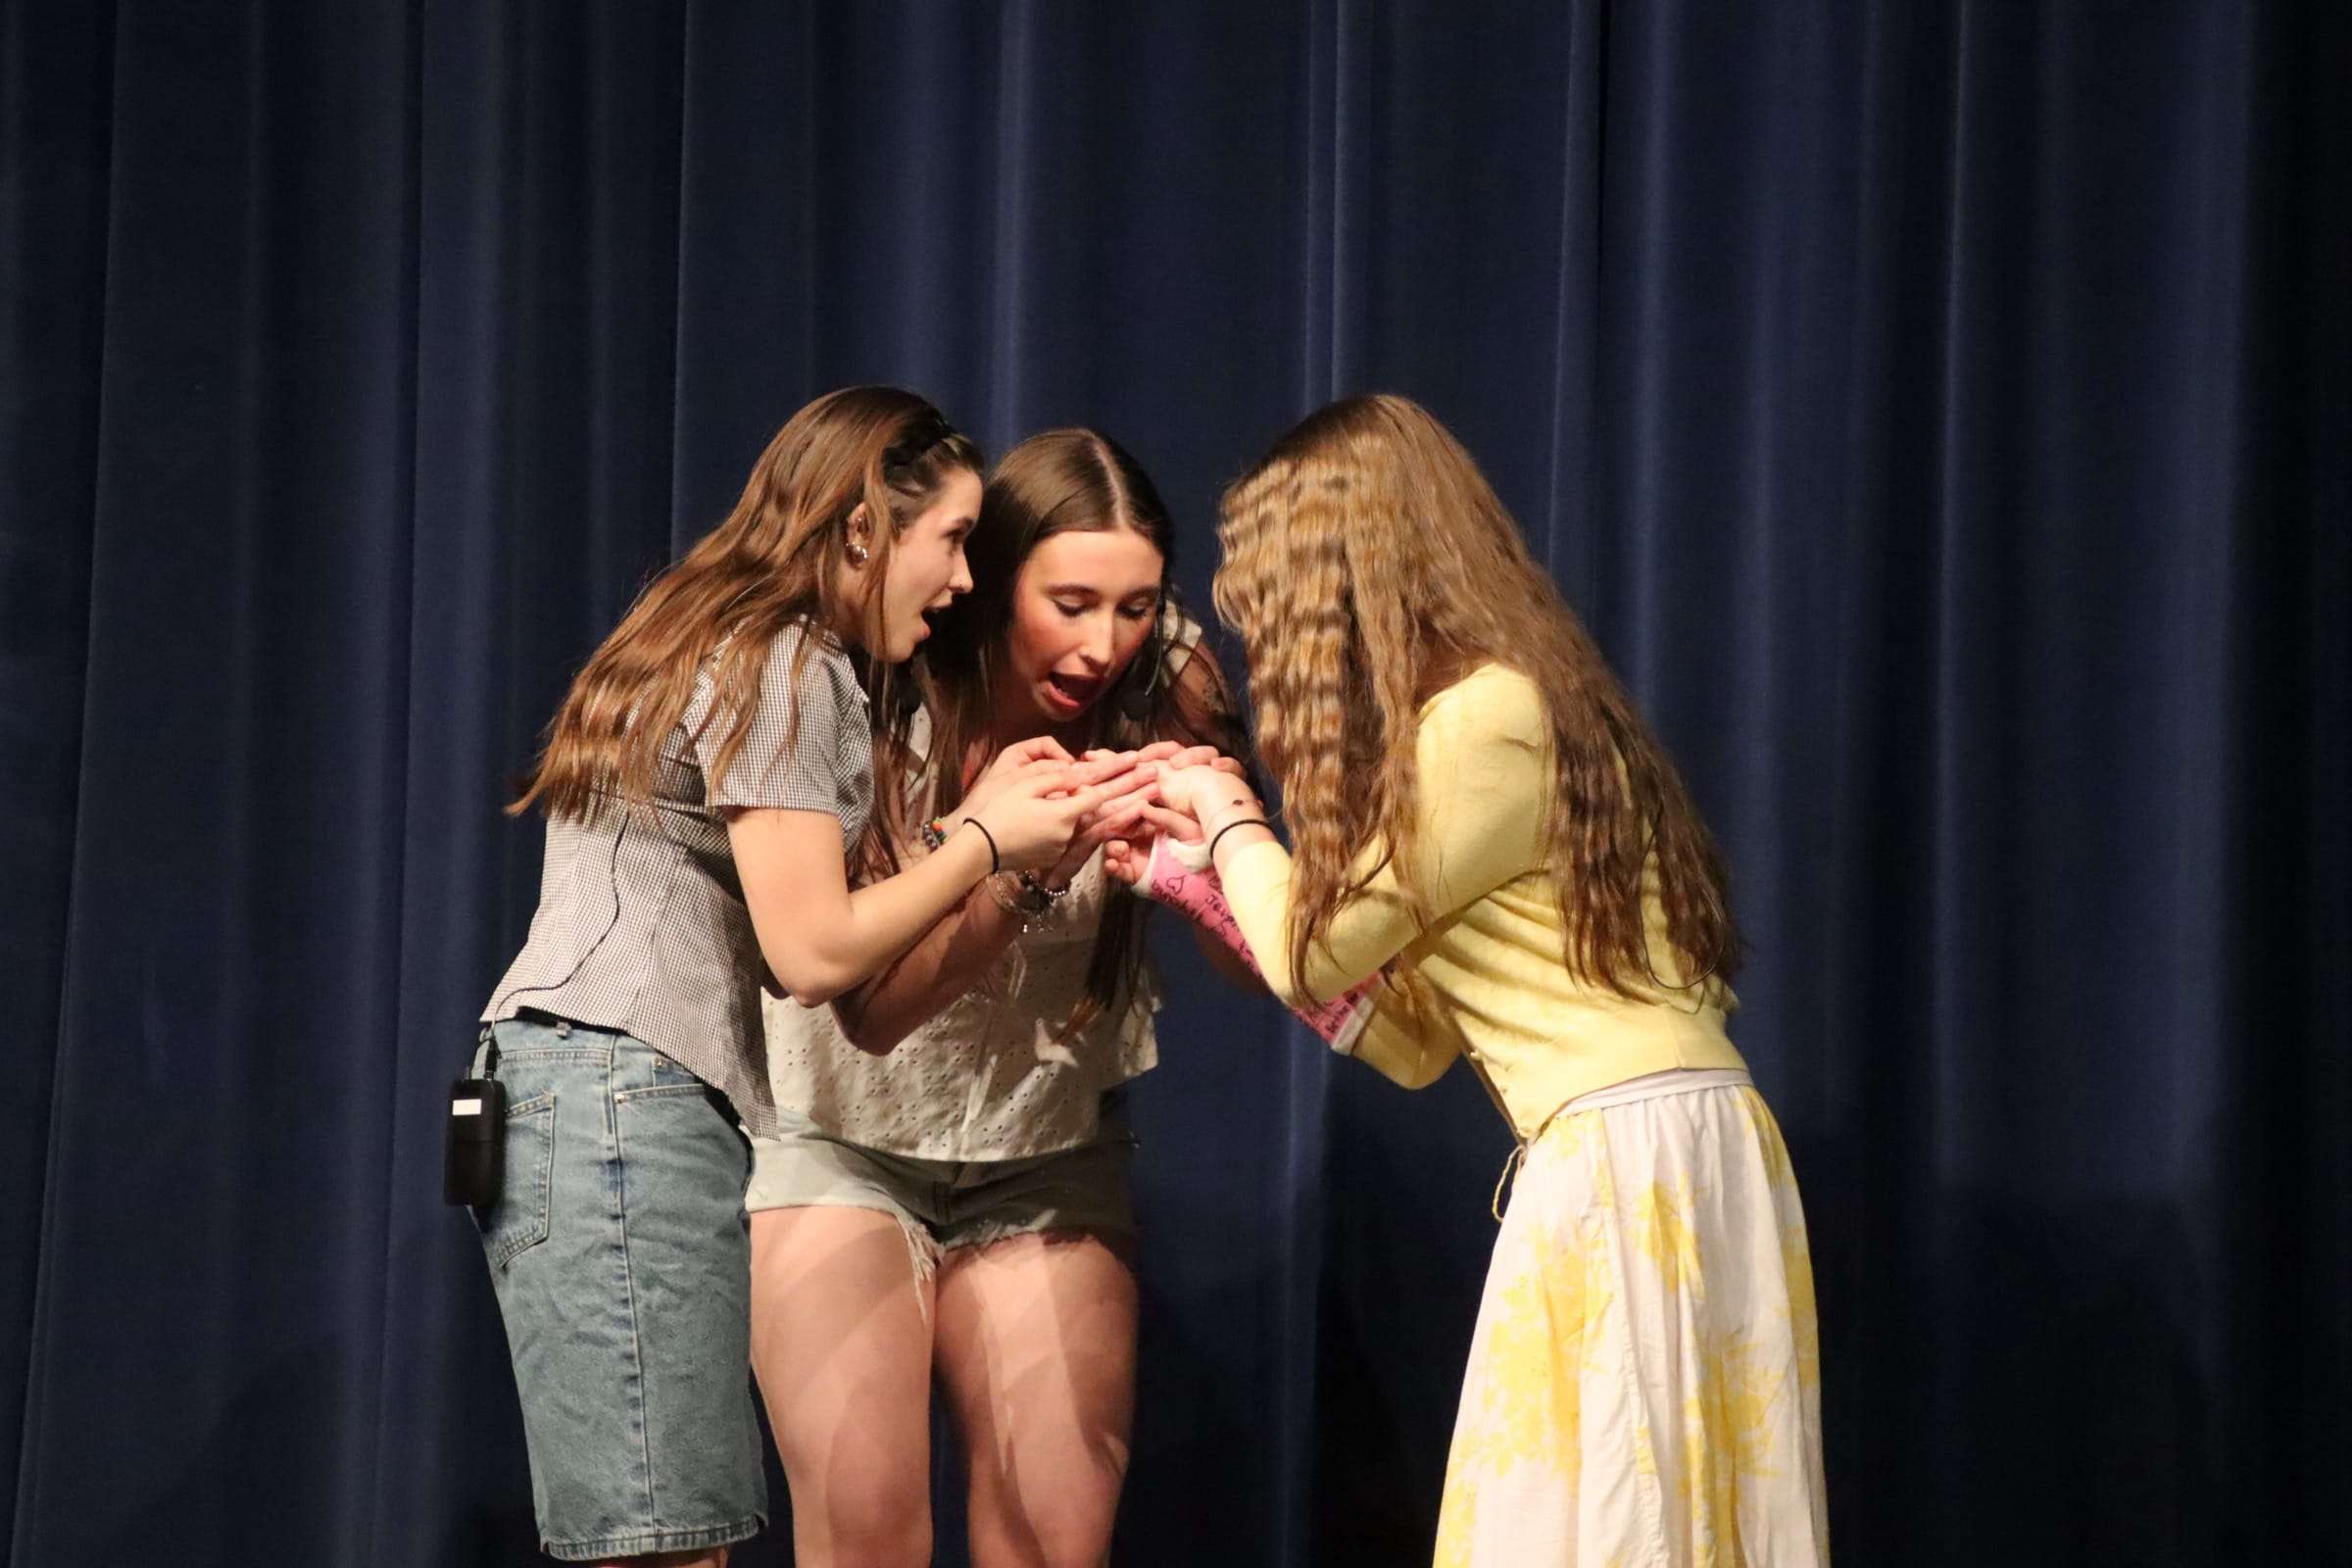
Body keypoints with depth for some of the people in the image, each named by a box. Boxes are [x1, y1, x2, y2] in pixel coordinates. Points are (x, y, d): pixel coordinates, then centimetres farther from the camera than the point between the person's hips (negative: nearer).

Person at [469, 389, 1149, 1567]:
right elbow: (814, 951, -12)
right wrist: (986, 847, -2)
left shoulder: (735, 651, 23)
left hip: (582, 1098, 10)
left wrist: (977, 818, 14)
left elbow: (828, 905, 16)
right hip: (622, 1087, -10)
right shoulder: (783, 667, -7)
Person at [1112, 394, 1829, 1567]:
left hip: (1634, 1157, -9)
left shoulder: (1486, 719, -12)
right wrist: (1212, 885, 21)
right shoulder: (1497, 715, 17)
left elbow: (1317, 951, -4)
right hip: (1633, 1155, 9)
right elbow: (1411, 1039, 16)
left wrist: (1226, 817, 15)